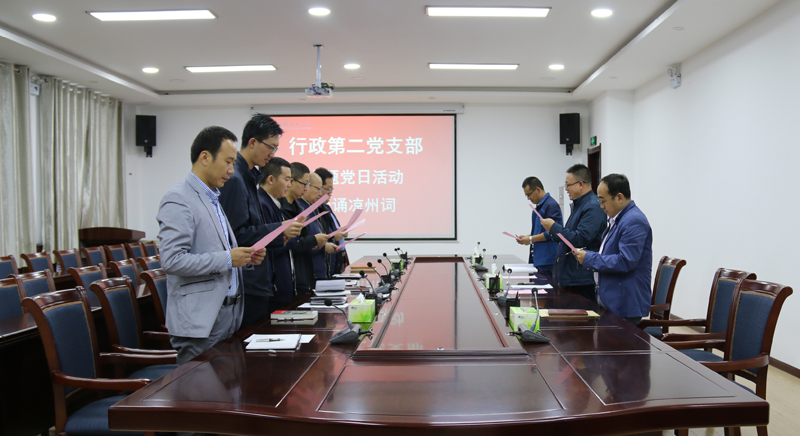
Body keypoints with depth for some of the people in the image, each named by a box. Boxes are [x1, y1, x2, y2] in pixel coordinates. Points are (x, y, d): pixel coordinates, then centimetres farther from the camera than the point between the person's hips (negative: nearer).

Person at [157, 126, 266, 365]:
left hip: (228, 315, 9)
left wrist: (244, 257, 5)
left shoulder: (214, 199, 18)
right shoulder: (178, 200, -12)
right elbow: (172, 261, -22)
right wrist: (228, 259, -19)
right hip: (200, 321, -9)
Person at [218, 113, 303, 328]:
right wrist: (279, 230, -16)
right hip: (246, 284, -10)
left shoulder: (249, 177, 15)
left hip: (259, 282, 10)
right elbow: (237, 233, -20)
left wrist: (281, 231, 8)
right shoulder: (234, 179, -16)